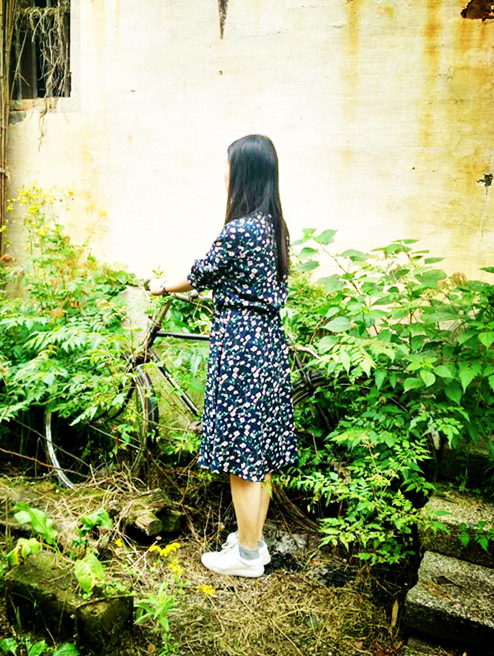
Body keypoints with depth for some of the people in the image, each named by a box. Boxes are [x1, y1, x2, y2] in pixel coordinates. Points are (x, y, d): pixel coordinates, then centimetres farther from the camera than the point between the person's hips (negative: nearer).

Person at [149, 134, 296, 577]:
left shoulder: (239, 230, -19)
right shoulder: (275, 226, 9)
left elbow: (201, 275, -5)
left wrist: (164, 286, 14)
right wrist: (208, 291, 30)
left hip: (240, 345, -9)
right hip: (270, 341, 9)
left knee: (242, 458, 3)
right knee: (261, 454, 17)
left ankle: (246, 556, 18)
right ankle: (255, 540, 32)